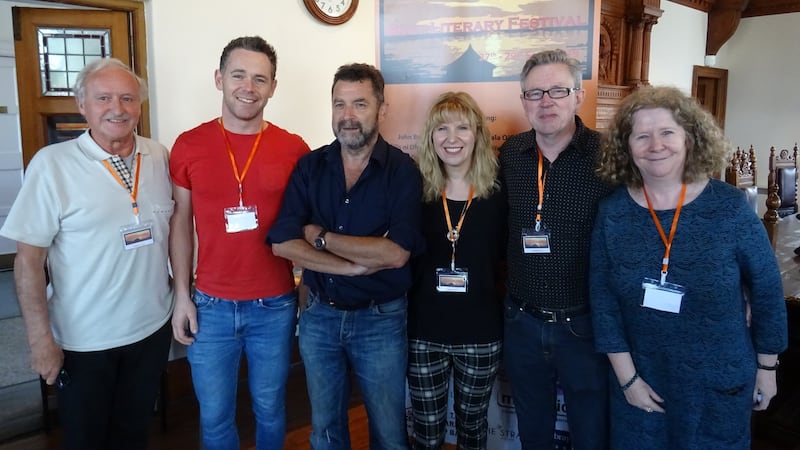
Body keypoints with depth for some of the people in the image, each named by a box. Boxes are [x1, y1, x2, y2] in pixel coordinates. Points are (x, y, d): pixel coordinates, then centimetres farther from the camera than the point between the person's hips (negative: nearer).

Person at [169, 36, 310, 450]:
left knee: (270, 408, 17)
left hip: (275, 306, 0)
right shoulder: (189, 145, -1)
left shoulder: (294, 149, -4)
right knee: (214, 415, 14)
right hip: (211, 306, 1)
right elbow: (181, 223, 5)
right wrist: (181, 295, 1)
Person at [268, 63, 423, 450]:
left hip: (380, 319, -3)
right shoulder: (309, 167, -3)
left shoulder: (403, 170, -11)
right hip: (319, 315, 3)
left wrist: (319, 236, -15)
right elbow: (283, 243, -12)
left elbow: (395, 253, -23)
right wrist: (355, 265, -19)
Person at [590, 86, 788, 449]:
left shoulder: (730, 207, -13)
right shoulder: (612, 213, -11)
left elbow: (767, 290, -3)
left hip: (720, 382, -1)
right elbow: (603, 300, -7)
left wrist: (767, 368, 3)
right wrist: (626, 377, -7)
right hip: (641, 378, 1)